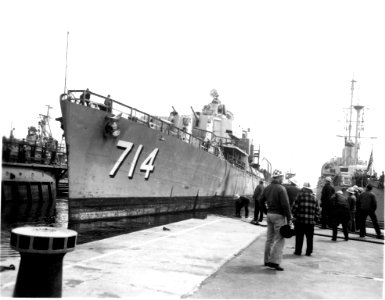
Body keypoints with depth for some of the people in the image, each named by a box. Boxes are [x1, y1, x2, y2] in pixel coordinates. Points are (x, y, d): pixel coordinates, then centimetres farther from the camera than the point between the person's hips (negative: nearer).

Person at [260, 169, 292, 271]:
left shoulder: (267, 188, 9)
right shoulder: (281, 188, -14)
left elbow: (261, 201, 15)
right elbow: (285, 205, -17)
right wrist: (289, 218, -13)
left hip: (269, 215, 7)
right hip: (279, 216, -7)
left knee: (269, 239, 13)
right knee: (279, 240, -4)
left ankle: (267, 260, 19)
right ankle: (274, 261, -9)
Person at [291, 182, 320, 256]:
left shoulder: (300, 195, -4)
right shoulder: (314, 197, 8)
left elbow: (295, 207, -7)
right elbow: (317, 209, 9)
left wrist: (294, 215, 8)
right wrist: (315, 218, 18)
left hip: (300, 220, -3)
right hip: (311, 221, 3)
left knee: (299, 237, 5)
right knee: (309, 237, 11)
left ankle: (298, 251, 9)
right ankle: (309, 252, 15)